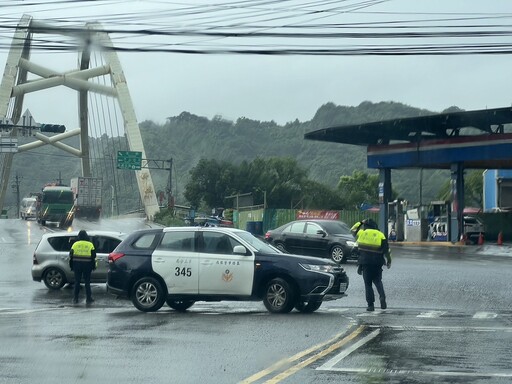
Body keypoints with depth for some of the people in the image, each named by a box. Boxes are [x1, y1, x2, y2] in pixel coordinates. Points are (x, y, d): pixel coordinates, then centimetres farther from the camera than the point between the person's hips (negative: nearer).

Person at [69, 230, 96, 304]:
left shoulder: (75, 244, 1)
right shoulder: (90, 245, 0)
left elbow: (71, 256, 4)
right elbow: (93, 256, 3)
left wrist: (71, 266, 11)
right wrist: (93, 266, 13)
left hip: (77, 265, 1)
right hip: (87, 265, -1)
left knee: (77, 282, 6)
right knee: (87, 282, 5)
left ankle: (75, 299, 5)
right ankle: (88, 298, 6)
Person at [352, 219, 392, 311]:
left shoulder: (361, 233, 4)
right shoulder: (380, 235, 3)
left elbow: (354, 229, 25)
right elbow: (386, 250, 0)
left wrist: (361, 222, 32)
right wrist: (389, 261, 11)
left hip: (365, 263, -1)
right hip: (377, 263, 1)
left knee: (368, 284, 5)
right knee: (377, 281, 17)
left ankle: (370, 305, 2)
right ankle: (382, 297, -7)